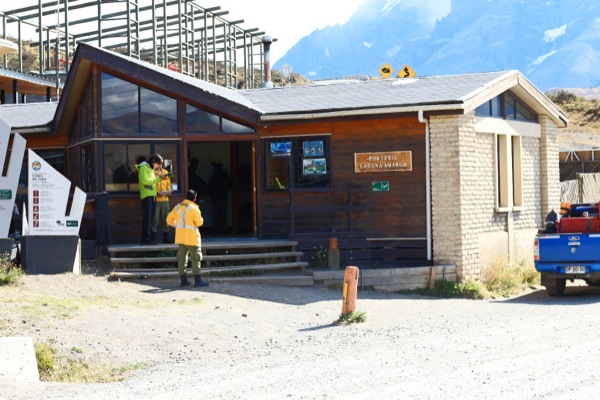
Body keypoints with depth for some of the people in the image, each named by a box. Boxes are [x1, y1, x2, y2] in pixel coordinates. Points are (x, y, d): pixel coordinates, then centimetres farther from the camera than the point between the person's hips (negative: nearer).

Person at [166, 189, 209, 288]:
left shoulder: (177, 207, 6)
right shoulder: (194, 208, -12)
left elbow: (169, 219, 9)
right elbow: (199, 223, -12)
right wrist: (201, 219, 9)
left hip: (180, 236, 6)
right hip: (191, 237, -6)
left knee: (182, 258, 10)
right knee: (195, 258, -1)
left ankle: (183, 280, 11)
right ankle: (197, 280, -4)